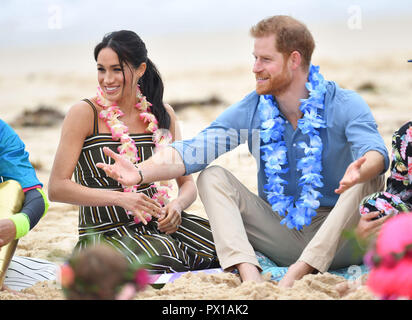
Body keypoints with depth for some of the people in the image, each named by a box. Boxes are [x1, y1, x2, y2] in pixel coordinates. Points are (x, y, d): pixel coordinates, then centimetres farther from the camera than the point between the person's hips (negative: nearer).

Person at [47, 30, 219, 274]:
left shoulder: (161, 113, 9)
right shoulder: (84, 114, -5)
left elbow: (188, 183, 11)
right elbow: (57, 188, -11)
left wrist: (176, 206, -13)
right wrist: (121, 199, -21)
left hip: (157, 225, 4)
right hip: (105, 233, -4)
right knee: (160, 257, -34)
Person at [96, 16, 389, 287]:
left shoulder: (344, 106, -11)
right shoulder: (252, 111, 0)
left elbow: (376, 153, -29)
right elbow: (194, 150, -9)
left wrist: (359, 172, -54)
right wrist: (141, 173, -26)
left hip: (338, 243, -3)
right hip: (283, 236, 4)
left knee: (369, 182, -30)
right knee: (213, 177, -9)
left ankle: (295, 275, -34)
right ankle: (250, 276, -30)